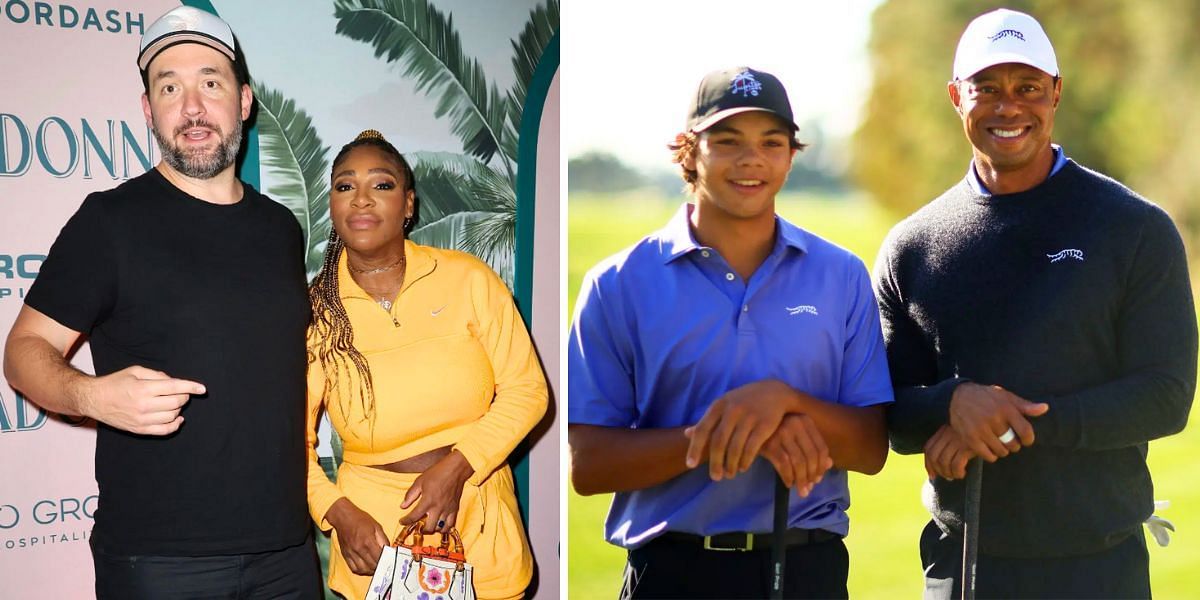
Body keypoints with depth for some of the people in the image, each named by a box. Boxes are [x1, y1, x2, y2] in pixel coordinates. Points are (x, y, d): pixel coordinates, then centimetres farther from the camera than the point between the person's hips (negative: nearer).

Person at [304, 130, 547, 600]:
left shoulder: (467, 278, -5)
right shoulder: (314, 312, -3)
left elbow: (526, 389, -3)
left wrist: (456, 467, -14)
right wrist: (338, 512, -13)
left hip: (478, 525, 1)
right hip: (372, 529, 0)